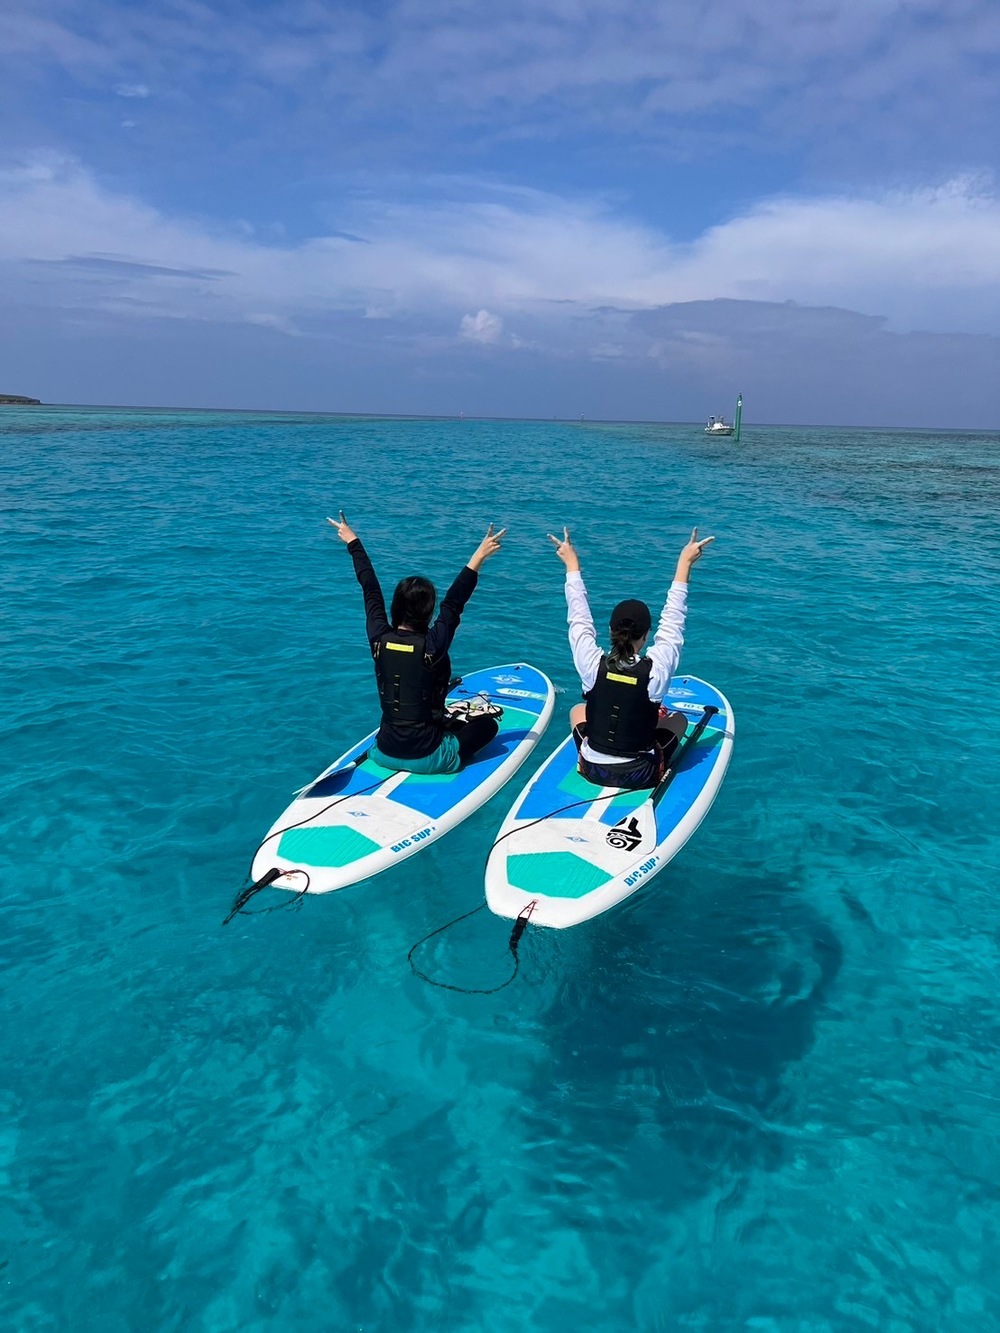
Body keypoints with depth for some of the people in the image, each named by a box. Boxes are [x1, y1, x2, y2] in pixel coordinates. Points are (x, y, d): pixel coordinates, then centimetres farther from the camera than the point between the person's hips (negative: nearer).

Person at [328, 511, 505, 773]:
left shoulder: (379, 640, -10)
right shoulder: (432, 646, -22)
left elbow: (371, 591, 0)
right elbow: (453, 602, -18)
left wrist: (353, 541, 10)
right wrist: (478, 557, -21)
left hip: (384, 752, 6)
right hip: (426, 759, -6)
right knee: (488, 724, 14)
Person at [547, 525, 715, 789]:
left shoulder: (591, 665, -18)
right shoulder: (656, 670, -21)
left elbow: (579, 618, -3)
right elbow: (673, 620, -8)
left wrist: (572, 564, 9)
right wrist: (684, 564, 2)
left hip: (592, 770, 1)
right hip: (640, 776, -1)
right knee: (678, 719, 25)